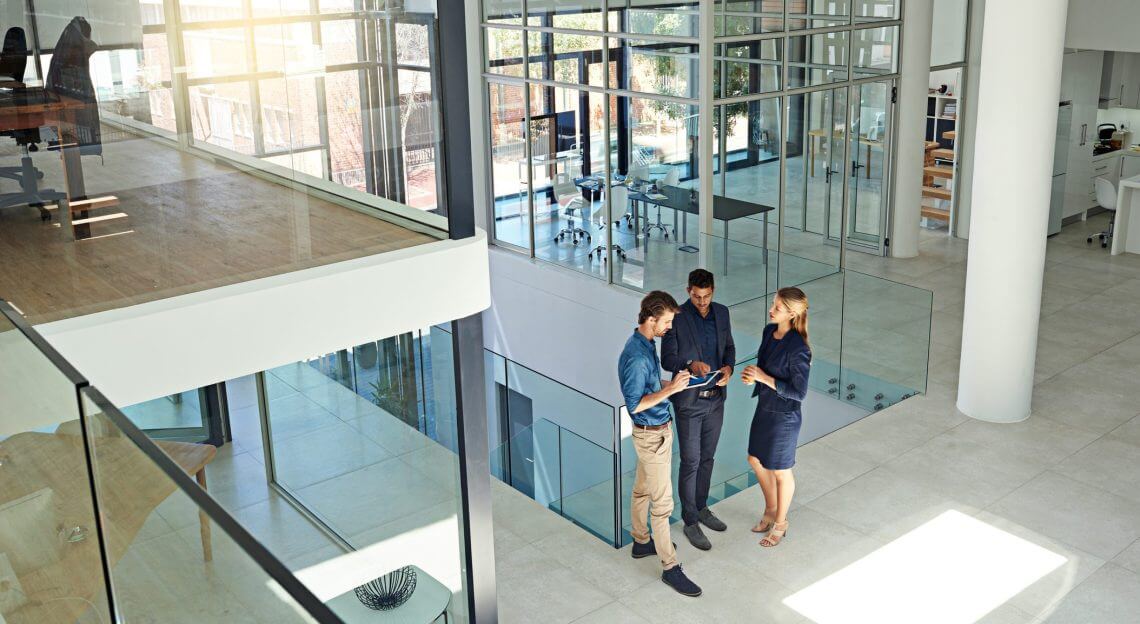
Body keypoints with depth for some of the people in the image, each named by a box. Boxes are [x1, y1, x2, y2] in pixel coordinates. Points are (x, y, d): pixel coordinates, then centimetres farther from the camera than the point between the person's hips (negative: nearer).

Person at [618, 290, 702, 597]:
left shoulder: (647, 345, 4)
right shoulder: (636, 356, -27)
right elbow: (634, 404, -26)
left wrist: (673, 383, 5)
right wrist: (670, 389, -28)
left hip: (656, 429, 10)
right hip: (652, 435, -10)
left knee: (642, 489, 23)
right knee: (662, 502, -2)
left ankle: (641, 542, 39)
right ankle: (670, 567, 6)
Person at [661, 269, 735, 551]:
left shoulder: (722, 313, 1)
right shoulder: (676, 317, -16)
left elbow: (729, 346, 11)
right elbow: (667, 359, -13)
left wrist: (728, 367, -10)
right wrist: (691, 365, -32)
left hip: (716, 398, 5)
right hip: (689, 401, -5)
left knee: (707, 458, 18)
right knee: (690, 463, 2)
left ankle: (701, 508, 36)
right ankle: (690, 522, 15)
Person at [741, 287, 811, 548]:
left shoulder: (798, 349, -28)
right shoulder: (769, 331, -5)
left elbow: (799, 393, -24)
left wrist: (764, 378, -26)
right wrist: (752, 374, -10)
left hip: (784, 416, -8)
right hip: (764, 408, 8)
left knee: (780, 472, 13)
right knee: (756, 460, 23)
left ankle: (780, 523, 36)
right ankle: (771, 509, 47)